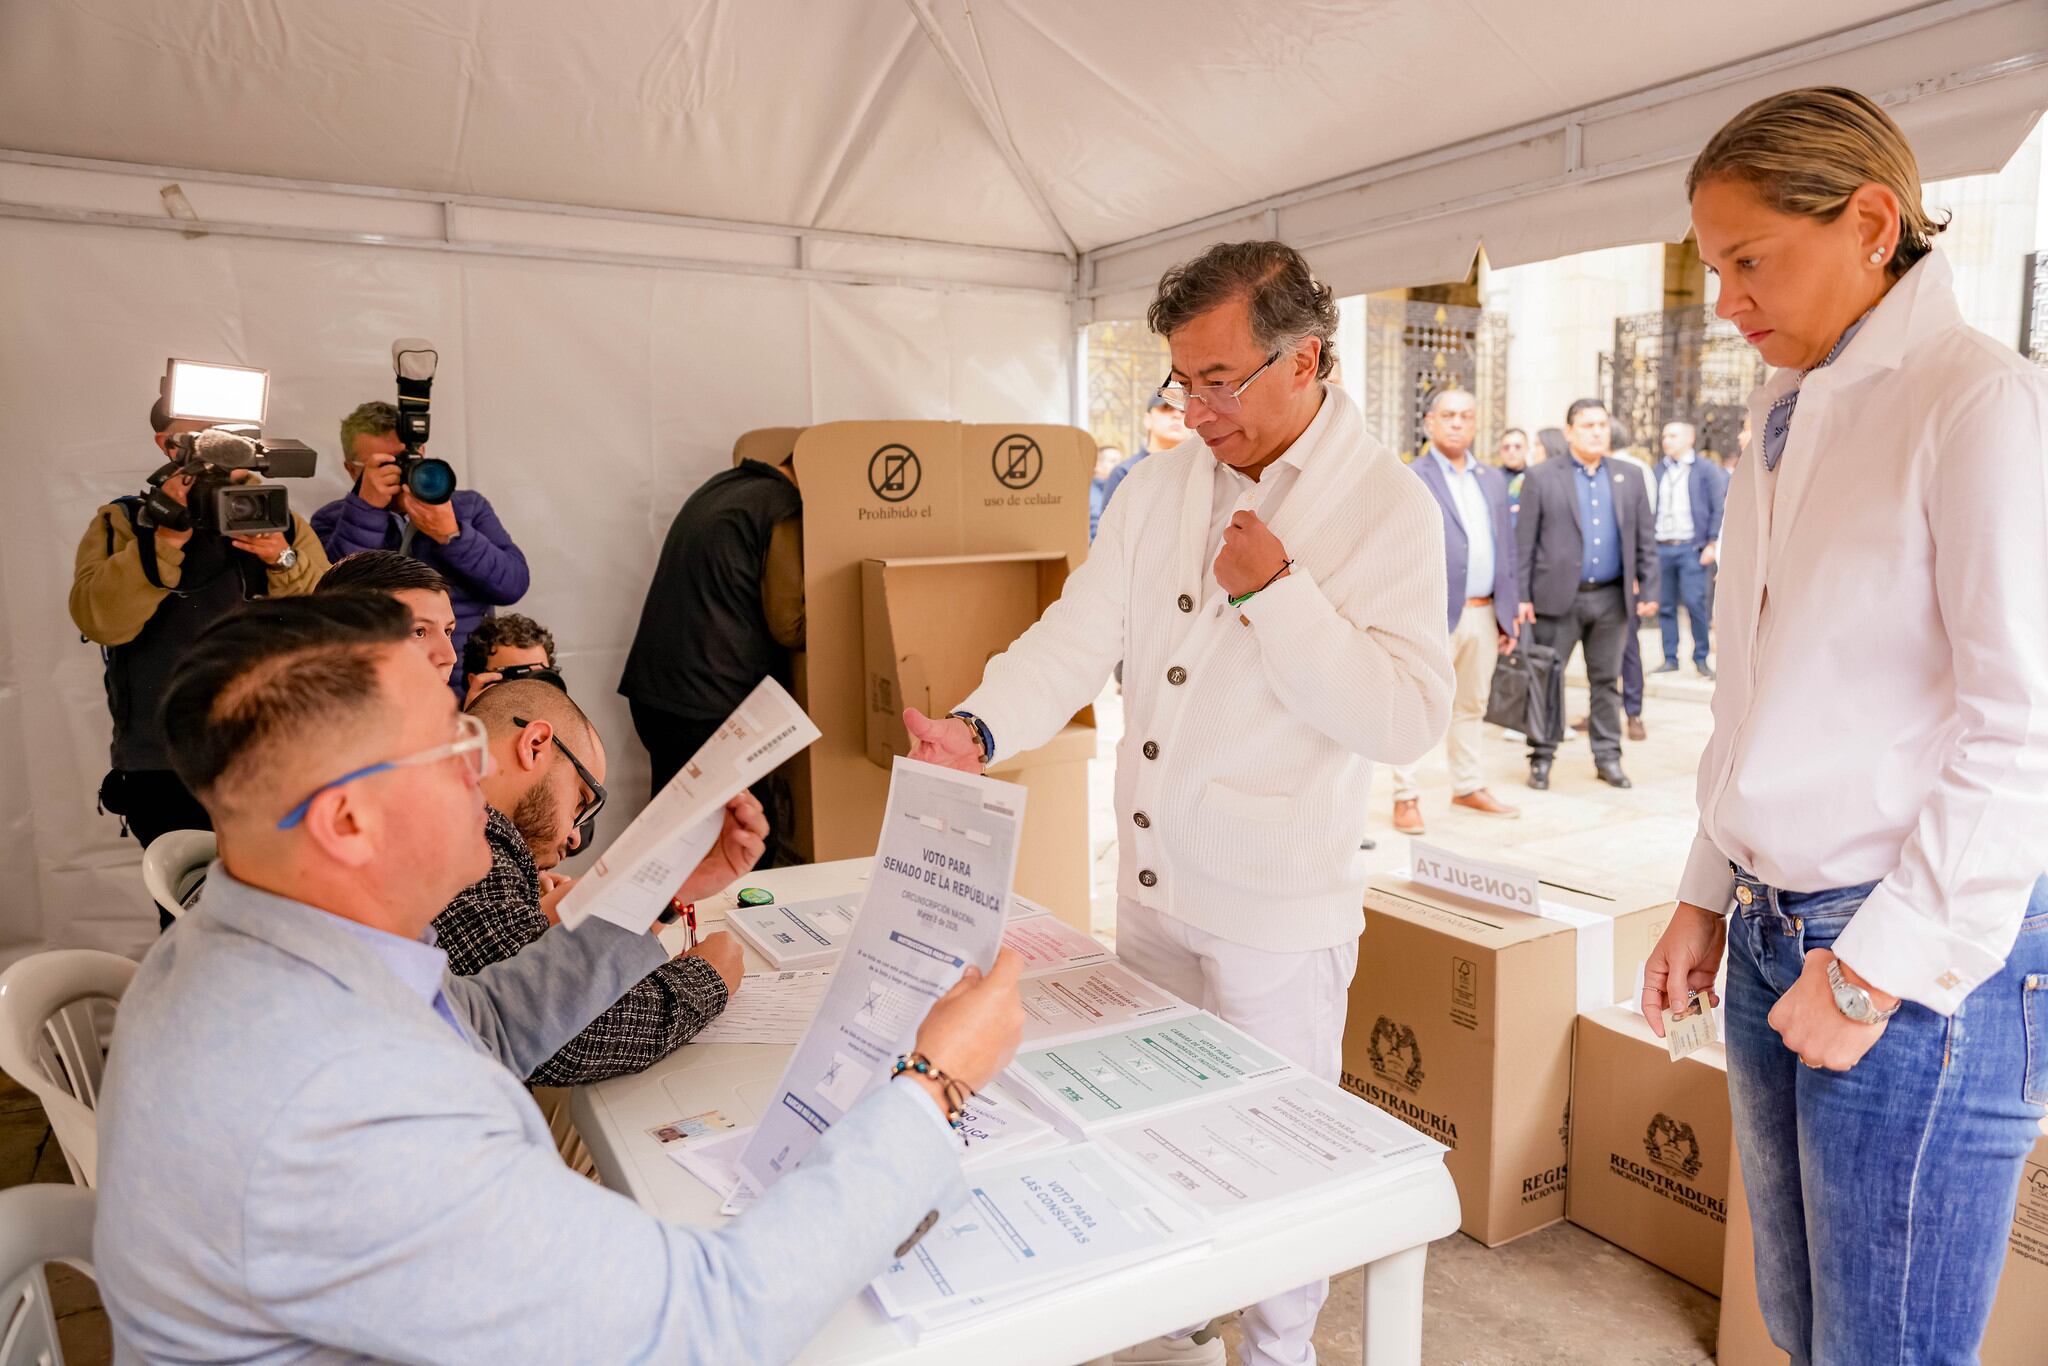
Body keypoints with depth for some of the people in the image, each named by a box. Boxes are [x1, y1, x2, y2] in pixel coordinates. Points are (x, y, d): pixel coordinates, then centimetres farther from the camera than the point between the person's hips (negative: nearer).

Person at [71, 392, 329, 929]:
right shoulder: (123, 523, 6)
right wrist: (166, 541, -21)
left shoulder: (278, 521, 9)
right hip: (165, 777, -1)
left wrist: (283, 559, -18)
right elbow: (98, 620, -12)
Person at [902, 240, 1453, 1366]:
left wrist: (1274, 593, -22)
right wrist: (981, 727, -17)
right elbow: (1080, 635, -1)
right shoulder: (1160, 487, 4)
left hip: (1278, 914, -5)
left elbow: (1409, 719, -18)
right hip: (1151, 887, 6)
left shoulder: (1391, 511, -10)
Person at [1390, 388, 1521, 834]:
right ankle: (1406, 798, 6)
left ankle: (1469, 787, 27)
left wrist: (1508, 613, 12)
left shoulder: (1493, 479, 16)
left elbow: (1506, 549, 17)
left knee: (1470, 706, 16)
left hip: (1483, 614, 6)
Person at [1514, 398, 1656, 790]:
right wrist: (1521, 596, -8)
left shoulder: (1630, 477, 10)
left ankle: (1608, 757, 20)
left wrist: (1648, 589, 6)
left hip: (1612, 597, 3)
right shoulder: (1541, 477, -1)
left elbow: (1645, 540, 11)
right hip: (1558, 597, -3)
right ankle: (1541, 758, 12)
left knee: (1606, 681, 11)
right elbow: (1524, 542, -4)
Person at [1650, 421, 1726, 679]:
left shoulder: (1705, 470, 3)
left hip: (1691, 548, -3)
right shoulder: (1658, 471, 13)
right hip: (1661, 548, 4)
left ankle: (1701, 658, 6)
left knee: (1694, 603, -7)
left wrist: (1712, 544, -8)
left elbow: (1719, 509, 0)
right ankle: (1670, 658, 11)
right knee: (1665, 606, 4)